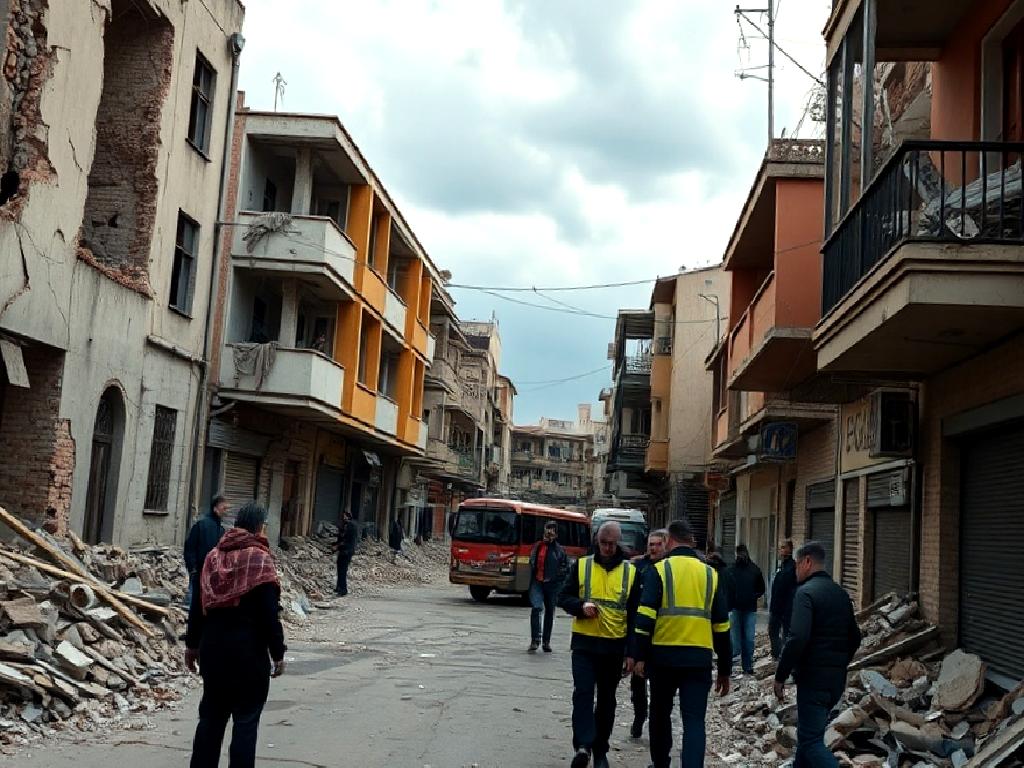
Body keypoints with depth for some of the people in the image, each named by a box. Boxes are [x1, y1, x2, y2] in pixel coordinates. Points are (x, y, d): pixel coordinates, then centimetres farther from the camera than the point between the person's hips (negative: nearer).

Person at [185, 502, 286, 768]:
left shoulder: (214, 556, 7)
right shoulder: (259, 559, -11)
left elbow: (197, 606, 11)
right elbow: (269, 614, -14)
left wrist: (192, 644, 20)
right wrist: (278, 653, -6)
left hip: (213, 647, 6)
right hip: (248, 651, -6)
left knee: (211, 715, 15)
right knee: (246, 720, 1)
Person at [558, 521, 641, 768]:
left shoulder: (630, 572, 1)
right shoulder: (581, 566, 1)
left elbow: (634, 615, 3)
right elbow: (564, 598, 5)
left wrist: (631, 652, -1)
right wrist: (581, 605, -17)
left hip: (615, 646, 1)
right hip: (584, 643, -1)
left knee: (606, 699, 10)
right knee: (583, 693, -14)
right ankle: (583, 746, -17)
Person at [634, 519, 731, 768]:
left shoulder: (659, 570, -1)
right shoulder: (710, 574, 8)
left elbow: (646, 617, -10)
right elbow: (722, 627, 11)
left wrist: (641, 656, -5)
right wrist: (724, 670, 17)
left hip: (664, 655, -1)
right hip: (699, 658, 1)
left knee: (660, 714, 18)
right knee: (694, 720, 1)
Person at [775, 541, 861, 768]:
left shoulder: (806, 592, -14)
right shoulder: (841, 593, 12)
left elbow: (797, 639, -23)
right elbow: (854, 638, 20)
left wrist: (780, 676, -15)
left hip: (813, 678, -8)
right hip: (838, 679, 8)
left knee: (811, 740, -4)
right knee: (809, 731, 20)